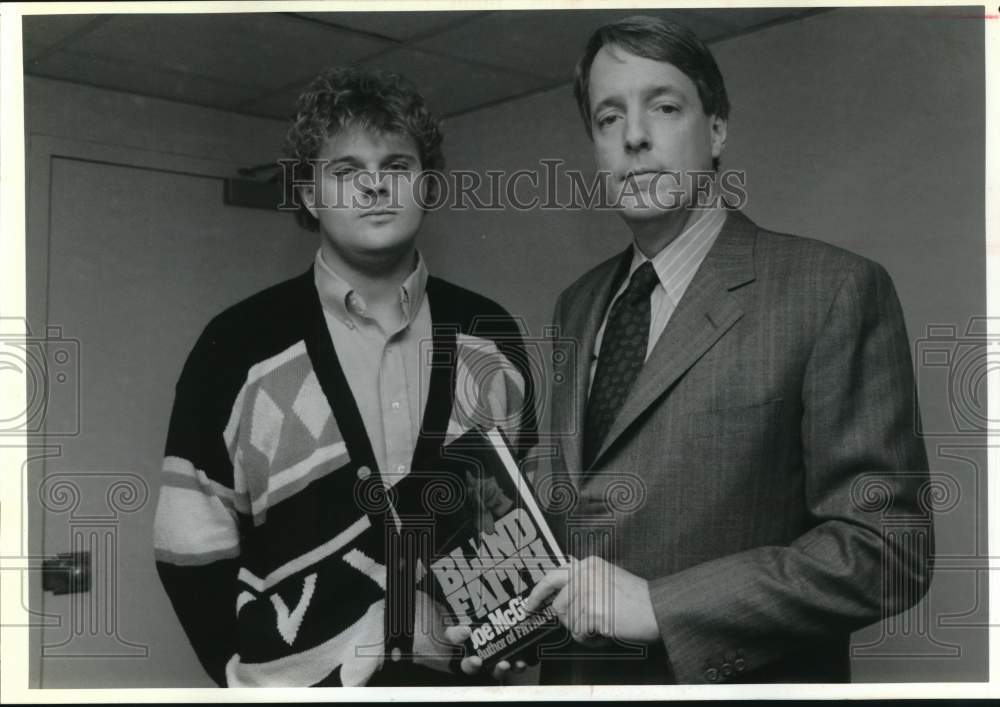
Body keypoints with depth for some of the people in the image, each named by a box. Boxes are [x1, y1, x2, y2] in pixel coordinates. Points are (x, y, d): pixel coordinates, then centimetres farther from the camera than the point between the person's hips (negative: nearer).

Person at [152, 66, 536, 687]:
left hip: (466, 675, 3)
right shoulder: (238, 345, -8)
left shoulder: (490, 336, 0)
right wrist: (258, 675, -9)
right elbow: (192, 548, -5)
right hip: (299, 679, -2)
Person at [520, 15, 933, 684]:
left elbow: (887, 545, -18)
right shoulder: (579, 304, 6)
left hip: (723, 675, -5)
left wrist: (659, 603, -22)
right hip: (572, 665, 6)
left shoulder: (835, 290, -14)